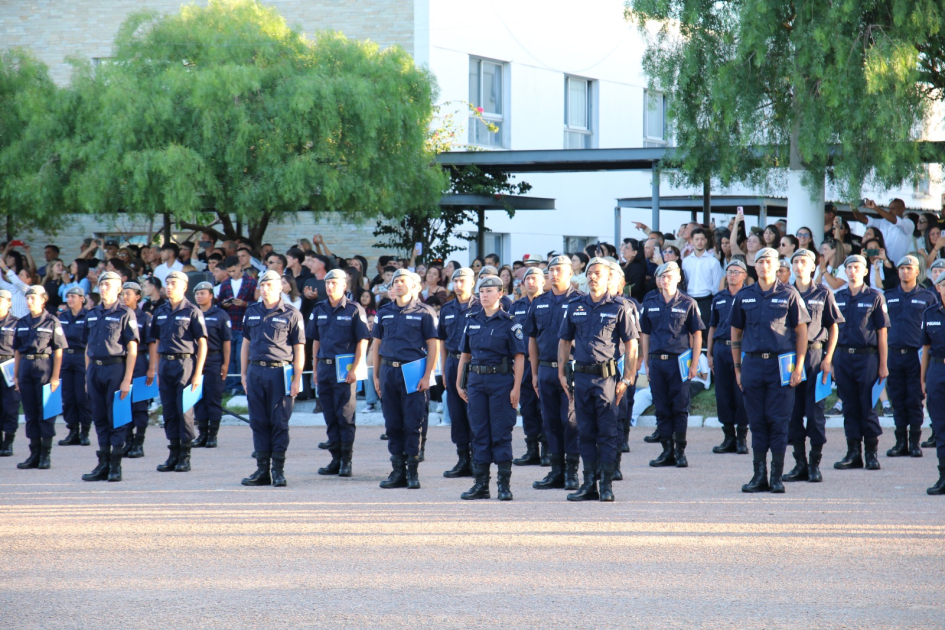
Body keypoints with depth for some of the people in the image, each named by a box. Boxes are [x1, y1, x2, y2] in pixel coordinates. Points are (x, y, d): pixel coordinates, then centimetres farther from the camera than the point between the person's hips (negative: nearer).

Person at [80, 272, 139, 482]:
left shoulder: (125, 314, -3)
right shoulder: (92, 315, 15)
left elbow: (132, 349, -8)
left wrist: (127, 380, -14)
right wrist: (87, 375, 12)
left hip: (115, 368, -6)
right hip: (95, 369, 6)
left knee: (117, 418, -3)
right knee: (100, 419, 8)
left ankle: (116, 466, 1)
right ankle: (103, 465, 12)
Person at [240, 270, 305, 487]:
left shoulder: (291, 315, -1)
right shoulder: (252, 312, 13)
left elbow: (299, 349, -2)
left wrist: (296, 380, -7)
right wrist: (244, 373, 11)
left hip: (279, 372, -4)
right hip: (255, 372, 4)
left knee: (279, 423, -1)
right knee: (259, 422, 6)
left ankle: (278, 470, 3)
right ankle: (262, 470, 11)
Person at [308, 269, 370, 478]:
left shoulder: (354, 310, -4)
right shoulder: (319, 310, 11)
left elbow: (362, 342, -6)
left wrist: (355, 369, -13)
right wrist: (316, 368, 11)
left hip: (344, 369, -5)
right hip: (324, 367, 5)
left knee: (345, 417, -3)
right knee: (330, 418, 7)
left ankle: (346, 461, 2)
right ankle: (336, 459, 13)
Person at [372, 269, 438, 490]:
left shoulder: (424, 313, -1)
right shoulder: (384, 313, 11)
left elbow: (433, 346, -2)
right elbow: (376, 345, 16)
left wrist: (427, 376, -9)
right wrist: (376, 376, 10)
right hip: (389, 370, 4)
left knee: (412, 424, -4)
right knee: (392, 424, 6)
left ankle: (413, 472, 2)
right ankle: (398, 471, 12)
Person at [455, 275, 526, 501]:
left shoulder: (509, 323, -3)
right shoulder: (472, 320, 11)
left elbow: (519, 357, -7)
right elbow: (465, 353, 16)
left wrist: (516, 388, -13)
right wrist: (459, 383, 12)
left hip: (501, 380, -5)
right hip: (476, 380, 5)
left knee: (501, 432, -2)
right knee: (479, 432, 6)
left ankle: (504, 484, 3)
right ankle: (481, 484, 10)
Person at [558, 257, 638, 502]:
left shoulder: (619, 308, 0)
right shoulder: (575, 307, 11)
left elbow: (631, 345, -1)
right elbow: (564, 341, 16)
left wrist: (627, 379, -7)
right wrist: (562, 373, 8)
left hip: (607, 376, -4)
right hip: (581, 376, 4)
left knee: (608, 431, -4)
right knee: (585, 432, 7)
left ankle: (607, 484, 0)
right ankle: (589, 483, 12)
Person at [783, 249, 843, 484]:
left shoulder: (823, 294, 5)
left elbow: (834, 327, 4)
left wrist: (828, 359, -5)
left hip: (815, 355, -3)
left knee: (815, 409, -3)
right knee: (793, 410, 2)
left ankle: (815, 464, 2)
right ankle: (800, 464, 9)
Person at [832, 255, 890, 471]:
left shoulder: (874, 297, 1)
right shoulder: (837, 297, 10)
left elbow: (882, 332, 0)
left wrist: (883, 365, -5)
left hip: (867, 356, -3)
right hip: (843, 356, 3)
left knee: (868, 407, -2)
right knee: (850, 407, 6)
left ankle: (871, 453, 5)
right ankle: (853, 452, 10)